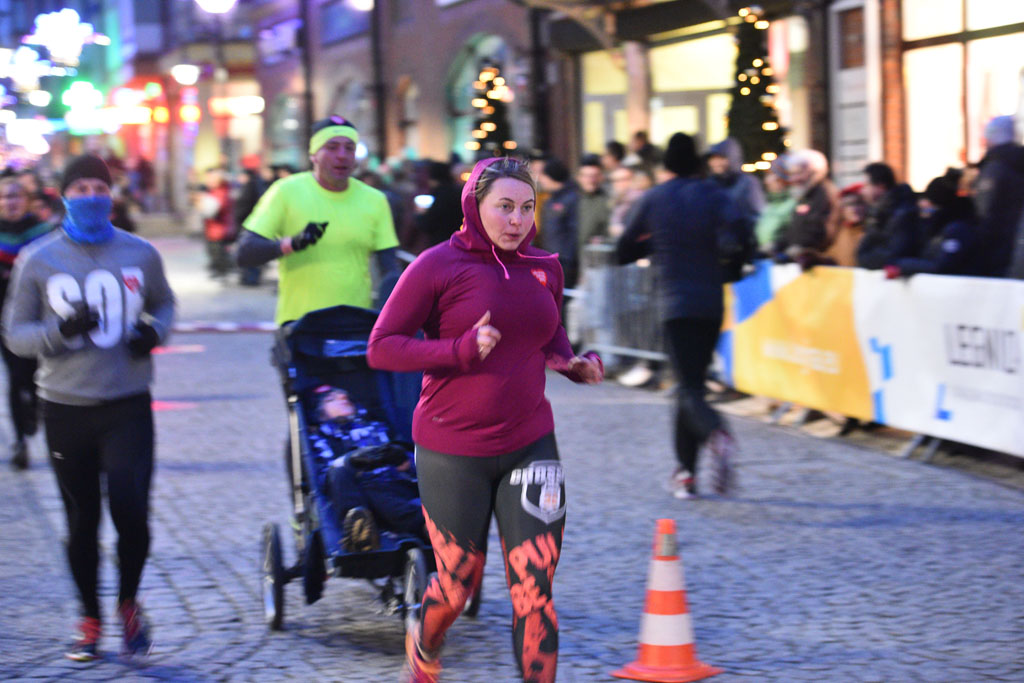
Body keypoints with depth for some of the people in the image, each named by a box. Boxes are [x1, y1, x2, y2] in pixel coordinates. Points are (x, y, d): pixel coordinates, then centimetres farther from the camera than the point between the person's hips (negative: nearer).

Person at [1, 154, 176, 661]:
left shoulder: (140, 254, 3)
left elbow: (163, 303, 20)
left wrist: (154, 330, -2)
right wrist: (60, 331, -18)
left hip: (128, 408, 0)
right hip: (66, 409, 0)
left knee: (129, 508, -13)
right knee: (82, 520, 8)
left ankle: (128, 603, 14)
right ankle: (90, 620, 26)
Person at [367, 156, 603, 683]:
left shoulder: (543, 269, 6)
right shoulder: (438, 267, -9)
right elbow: (381, 347, -10)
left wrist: (578, 363, 3)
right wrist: (460, 349, -23)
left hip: (529, 446, 3)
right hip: (453, 453, -3)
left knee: (535, 587, -6)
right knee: (459, 584, 8)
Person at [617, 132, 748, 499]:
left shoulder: (653, 199, 2)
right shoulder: (712, 194, 1)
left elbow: (624, 252, 8)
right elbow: (741, 231, -18)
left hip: (677, 305, -2)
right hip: (712, 302, 2)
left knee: (690, 388, -8)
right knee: (691, 382, 15)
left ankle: (718, 436, -40)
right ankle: (685, 470, 19)